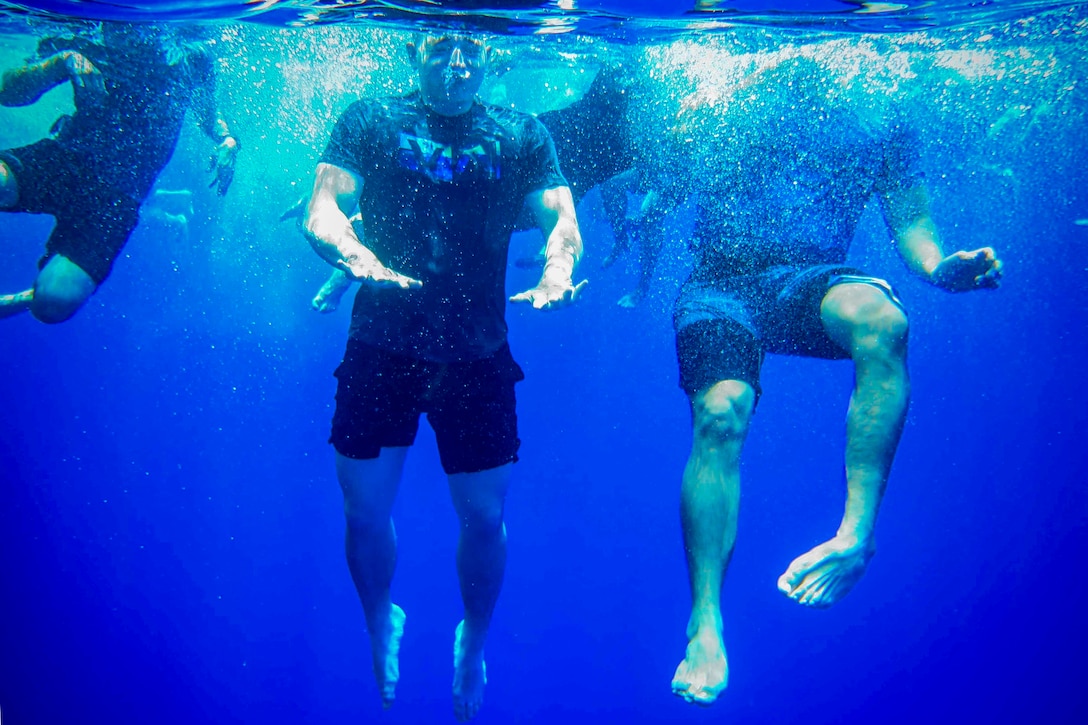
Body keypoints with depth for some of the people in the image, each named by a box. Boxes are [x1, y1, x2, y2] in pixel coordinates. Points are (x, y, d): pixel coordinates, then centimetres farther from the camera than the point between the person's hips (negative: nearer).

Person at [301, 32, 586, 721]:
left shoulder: (523, 135, 9)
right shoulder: (370, 120, 6)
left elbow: (563, 221, -1)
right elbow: (322, 211, -5)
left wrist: (557, 268, -25)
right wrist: (358, 256, -27)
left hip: (477, 354, 1)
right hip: (382, 346, 0)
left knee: (485, 516, 3)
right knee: (365, 510, 3)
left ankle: (474, 643, 32)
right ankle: (381, 624, 35)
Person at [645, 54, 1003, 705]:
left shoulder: (878, 130, 18)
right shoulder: (720, 114, 18)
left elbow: (912, 220, 12)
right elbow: (664, 188, 15)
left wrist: (938, 265, -7)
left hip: (808, 281, 1)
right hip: (719, 280, 0)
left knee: (882, 320, -36)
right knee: (721, 412, -28)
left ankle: (857, 534, -34)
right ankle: (706, 622, -25)